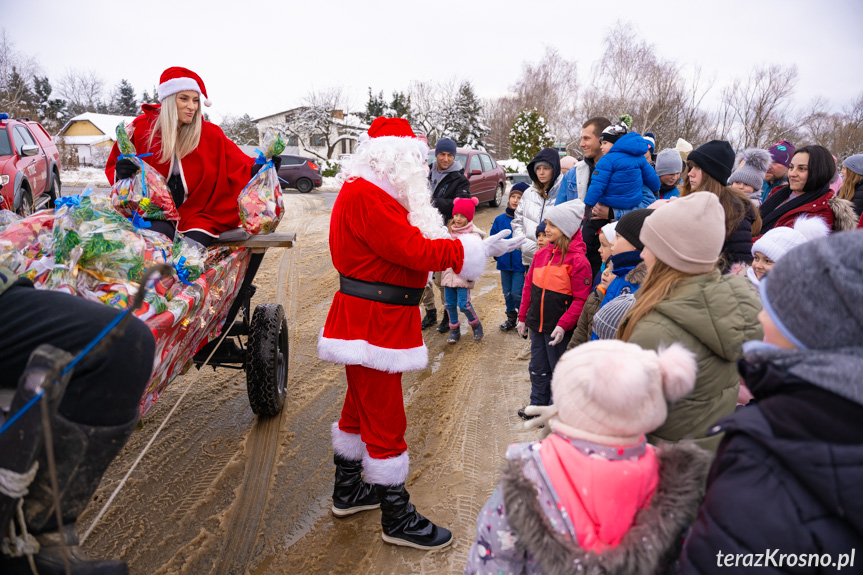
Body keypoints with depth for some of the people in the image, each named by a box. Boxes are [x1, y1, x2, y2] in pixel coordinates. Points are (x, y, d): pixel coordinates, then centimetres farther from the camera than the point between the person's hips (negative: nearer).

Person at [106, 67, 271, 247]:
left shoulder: (210, 133, 7)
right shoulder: (141, 128, 4)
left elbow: (239, 165, 3)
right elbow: (113, 167, 9)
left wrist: (258, 168, -20)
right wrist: (120, 173, -16)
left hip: (198, 214, 1)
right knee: (160, 233, -33)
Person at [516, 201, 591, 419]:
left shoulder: (578, 260, -15)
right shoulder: (542, 253, 4)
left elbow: (581, 299, -16)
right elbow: (529, 286, 11)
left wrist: (563, 325, -23)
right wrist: (522, 316, 11)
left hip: (558, 329, -6)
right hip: (537, 325, 6)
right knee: (537, 369, 19)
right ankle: (538, 405, 36)